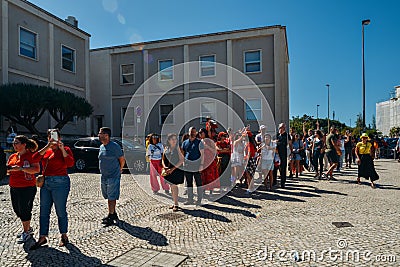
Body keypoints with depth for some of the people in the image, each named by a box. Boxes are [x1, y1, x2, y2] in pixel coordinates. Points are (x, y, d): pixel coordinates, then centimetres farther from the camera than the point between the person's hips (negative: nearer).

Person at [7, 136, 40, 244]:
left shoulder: (31, 155, -10)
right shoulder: (12, 157, 12)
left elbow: (37, 169, -19)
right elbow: (7, 170, 21)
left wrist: (21, 168, -25)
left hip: (27, 187, -8)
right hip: (13, 187, 8)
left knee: (24, 209, 0)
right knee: (17, 209, 15)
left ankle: (26, 232, 16)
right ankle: (28, 228, 32)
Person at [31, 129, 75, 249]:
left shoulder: (65, 149, -2)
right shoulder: (45, 150, 12)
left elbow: (70, 163, -16)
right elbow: (34, 159, -5)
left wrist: (62, 149, -19)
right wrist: (47, 147, -12)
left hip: (60, 182, -5)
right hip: (45, 183, 6)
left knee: (61, 211, 4)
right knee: (44, 211, 11)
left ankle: (64, 236, 20)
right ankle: (42, 237, 22)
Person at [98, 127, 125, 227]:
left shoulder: (115, 146, -14)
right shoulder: (101, 147, 11)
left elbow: (122, 160, -7)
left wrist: (119, 170, 5)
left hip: (113, 176, -8)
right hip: (104, 176, 8)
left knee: (112, 197, -3)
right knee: (108, 197, 15)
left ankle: (111, 217, 4)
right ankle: (113, 214, 29)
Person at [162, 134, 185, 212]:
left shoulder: (177, 148, -6)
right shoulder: (166, 148, 8)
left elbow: (182, 160, -11)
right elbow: (163, 160, 10)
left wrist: (172, 169, -16)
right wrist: (165, 167, -11)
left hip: (176, 170, -5)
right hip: (168, 170, 5)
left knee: (174, 186, -7)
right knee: (172, 186, 12)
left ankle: (176, 205, 3)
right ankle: (175, 203, 24)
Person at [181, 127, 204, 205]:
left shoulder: (199, 142, 1)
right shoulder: (185, 142, 13)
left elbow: (202, 154, -3)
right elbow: (182, 153, 16)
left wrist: (201, 164, -12)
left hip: (196, 165, -4)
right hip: (187, 166, 4)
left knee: (198, 183, 0)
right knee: (189, 183, 10)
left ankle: (199, 200, 9)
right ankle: (190, 200, 19)